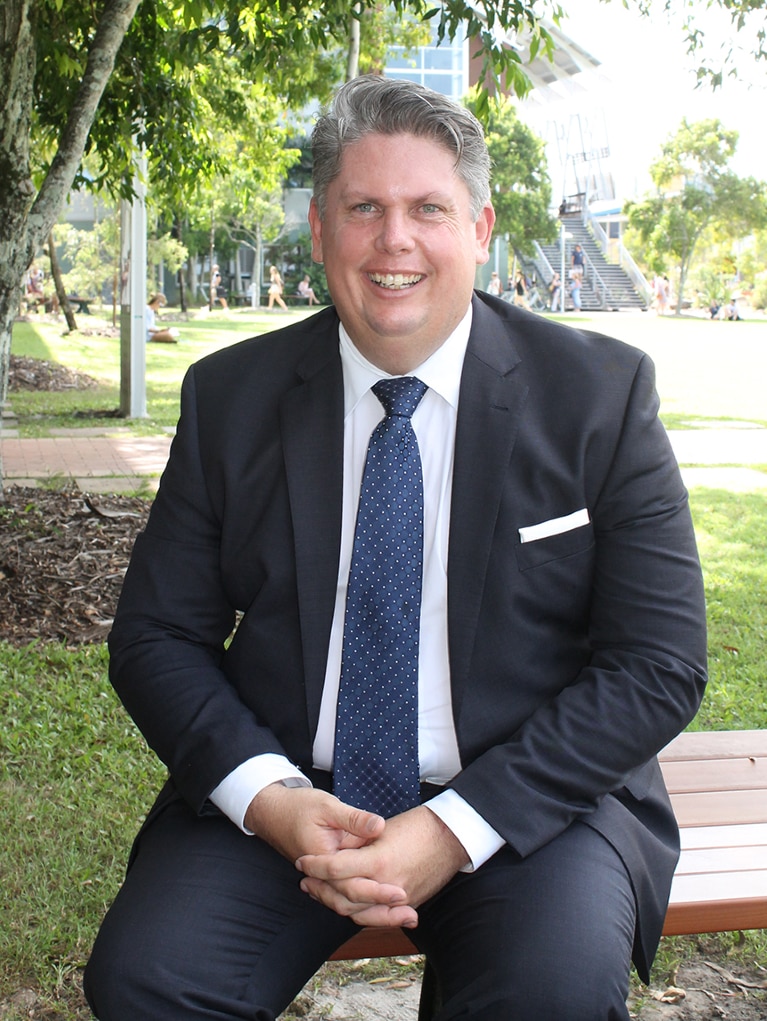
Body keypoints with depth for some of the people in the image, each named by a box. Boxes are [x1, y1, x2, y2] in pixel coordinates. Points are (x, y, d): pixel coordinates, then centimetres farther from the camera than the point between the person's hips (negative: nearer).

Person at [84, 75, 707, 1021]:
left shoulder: (602, 393, -4)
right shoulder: (230, 396, 2)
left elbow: (658, 666, -7)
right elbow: (154, 634, 4)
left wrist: (452, 828, -16)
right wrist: (268, 795, -14)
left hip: (529, 799, -1)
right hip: (284, 792, 2)